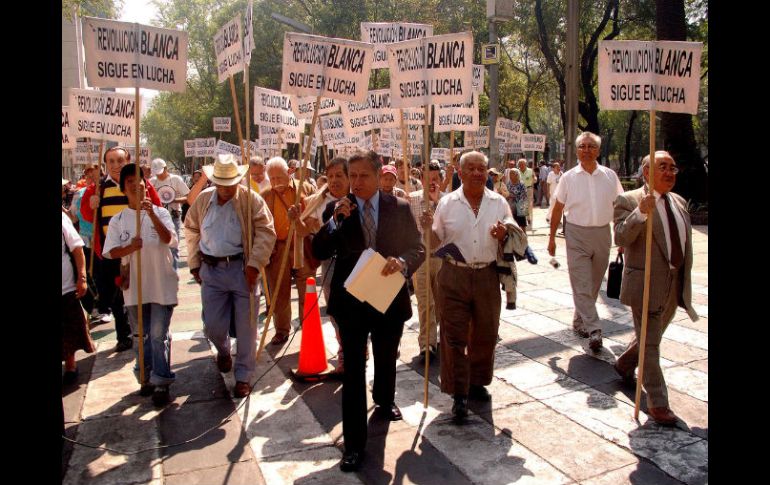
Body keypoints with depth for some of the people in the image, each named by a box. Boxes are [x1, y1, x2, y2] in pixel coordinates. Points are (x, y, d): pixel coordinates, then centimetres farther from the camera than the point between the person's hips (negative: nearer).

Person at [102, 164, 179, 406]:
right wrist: (131, 247, -23)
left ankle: (161, 382, 7)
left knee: (159, 335, -2)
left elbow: (169, 239, -18)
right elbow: (110, 252, -2)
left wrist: (151, 214, -29)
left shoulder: (160, 213, -1)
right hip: (134, 286, 3)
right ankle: (146, 377, 30)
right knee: (140, 335, 14)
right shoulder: (118, 219, 5)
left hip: (161, 284, -3)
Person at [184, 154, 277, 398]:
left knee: (246, 327, 3)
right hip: (211, 269, 3)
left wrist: (254, 263, -19)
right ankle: (223, 350, 44)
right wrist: (194, 264, 13)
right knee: (213, 325, 7)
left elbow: (266, 232, -10)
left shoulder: (251, 199, -6)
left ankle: (243, 376, 19)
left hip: (241, 268, -3)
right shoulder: (203, 199, 6)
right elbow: (191, 231, 16)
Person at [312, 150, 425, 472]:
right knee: (353, 370, -1)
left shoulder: (400, 208, -2)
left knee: (386, 360, 24)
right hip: (351, 300, -1)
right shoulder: (338, 209, -3)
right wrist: (335, 221, -22)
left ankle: (385, 400, 55)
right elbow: (319, 253, -7)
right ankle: (354, 444, 9)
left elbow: (418, 249, -2)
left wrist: (403, 261, -24)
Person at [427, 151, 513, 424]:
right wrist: (428, 228, -17)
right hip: (454, 277, -2)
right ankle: (459, 396, 9)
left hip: (487, 276, 2)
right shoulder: (447, 203, 1)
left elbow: (511, 242, 11)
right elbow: (436, 241, 4)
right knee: (454, 336, -1)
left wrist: (503, 235, -11)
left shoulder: (499, 203, 5)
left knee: (485, 334, 13)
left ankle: (477, 383, 34)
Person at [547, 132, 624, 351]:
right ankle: (594, 330, -11)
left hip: (602, 234, 3)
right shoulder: (568, 177, 0)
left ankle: (579, 321, 29)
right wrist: (552, 237, 7)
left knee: (594, 284, 12)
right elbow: (558, 209, 6)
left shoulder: (610, 176, 4)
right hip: (577, 234, -2)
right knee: (582, 285, -10)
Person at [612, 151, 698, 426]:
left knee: (651, 337, 21)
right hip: (646, 283, -7)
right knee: (649, 343, 1)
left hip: (674, 284, 7)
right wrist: (641, 213, -36)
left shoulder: (679, 202, 12)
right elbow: (621, 239, -22)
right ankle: (657, 403, 10)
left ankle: (624, 364, 46)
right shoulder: (629, 201, -10)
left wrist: (685, 283, 17)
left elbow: (685, 243, 19)